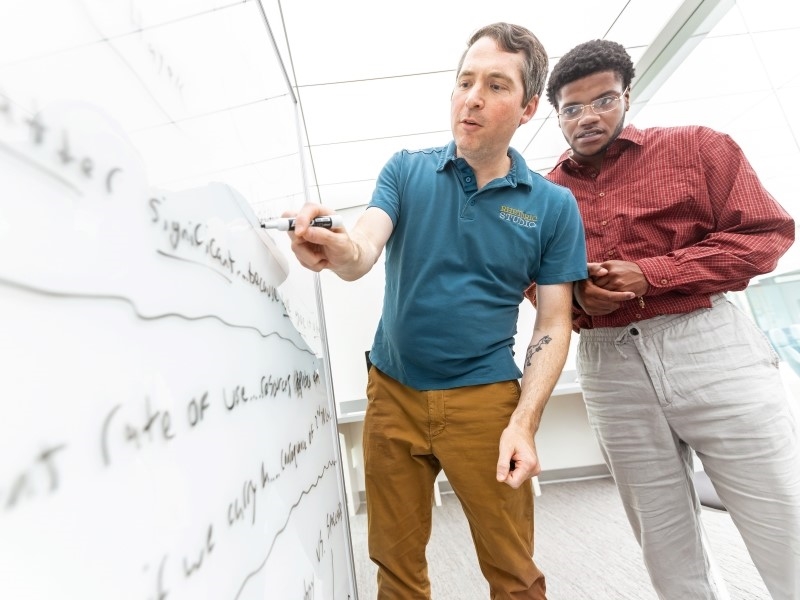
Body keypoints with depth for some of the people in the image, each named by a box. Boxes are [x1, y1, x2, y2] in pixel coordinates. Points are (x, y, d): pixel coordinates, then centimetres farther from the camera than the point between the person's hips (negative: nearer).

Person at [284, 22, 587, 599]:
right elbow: (365, 249, -14)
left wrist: (523, 424, -12)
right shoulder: (406, 171, 1)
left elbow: (554, 324, -1)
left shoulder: (553, 205, 0)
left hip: (484, 398, 0)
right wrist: (339, 251, -38)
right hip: (393, 392, 1)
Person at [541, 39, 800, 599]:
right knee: (668, 550, 16)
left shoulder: (696, 146, 5)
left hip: (711, 346, -1)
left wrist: (651, 274, -13)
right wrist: (576, 299, -9)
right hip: (609, 367, 2)